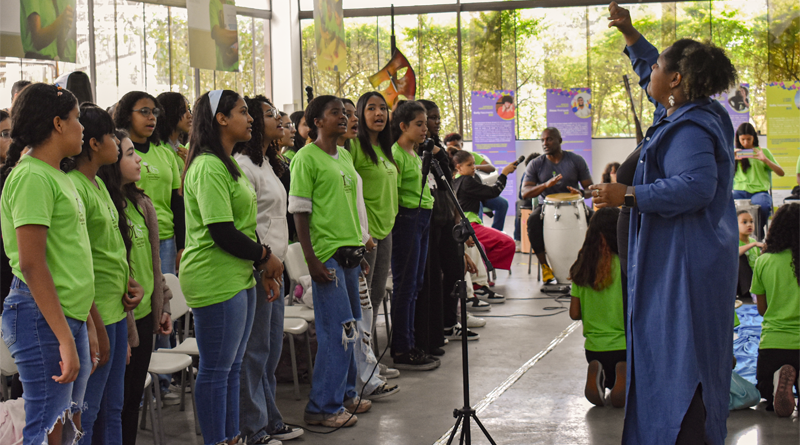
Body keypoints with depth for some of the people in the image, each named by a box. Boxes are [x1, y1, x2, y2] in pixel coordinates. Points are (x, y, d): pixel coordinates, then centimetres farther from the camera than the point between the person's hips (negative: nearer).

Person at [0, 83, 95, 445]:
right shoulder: (32, 177, -13)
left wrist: (86, 326, 21)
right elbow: (31, 264, -20)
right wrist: (65, 339, -22)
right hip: (42, 317, -10)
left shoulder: (57, 177, 17)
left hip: (70, 317, 10)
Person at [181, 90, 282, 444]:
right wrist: (266, 257, -8)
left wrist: (264, 269, 11)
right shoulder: (208, 167, -16)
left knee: (231, 367, 15)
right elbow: (222, 233, -20)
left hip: (238, 277, 10)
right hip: (215, 279, -10)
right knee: (215, 369, -1)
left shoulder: (227, 164, 16)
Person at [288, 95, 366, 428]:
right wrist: (311, 260, -16)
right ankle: (323, 407, 1)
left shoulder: (345, 156, 15)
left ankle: (345, 394, 25)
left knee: (347, 329, 13)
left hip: (350, 252, 8)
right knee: (340, 331, -7)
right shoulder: (306, 158, -9)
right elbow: (299, 212, -11)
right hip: (327, 254, -8)